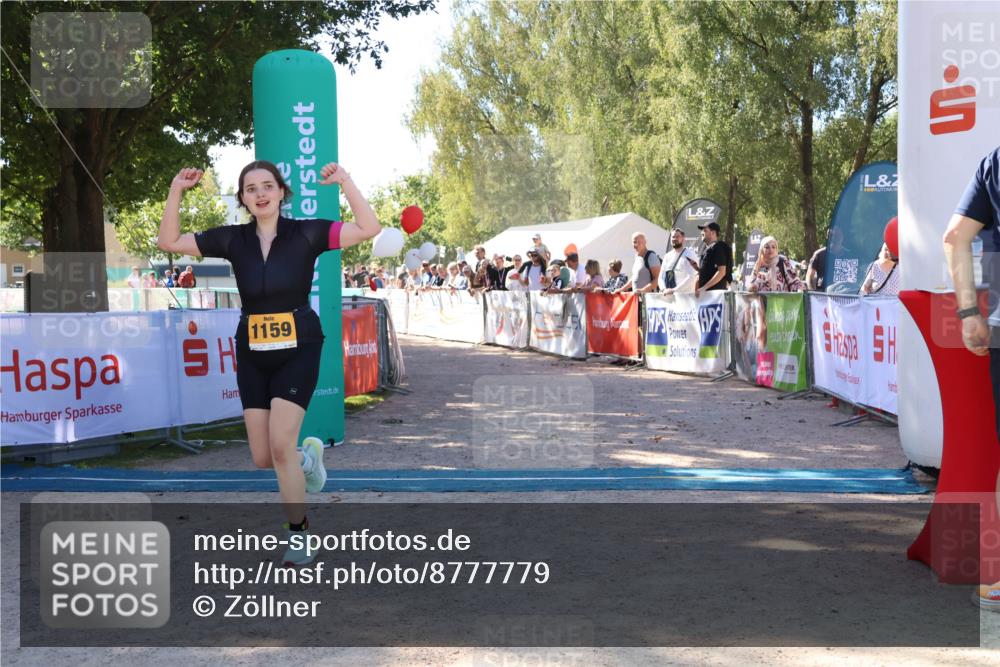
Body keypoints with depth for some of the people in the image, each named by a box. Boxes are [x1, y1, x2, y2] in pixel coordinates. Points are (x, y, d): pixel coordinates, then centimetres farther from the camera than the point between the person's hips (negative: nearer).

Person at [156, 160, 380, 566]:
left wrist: (345, 182, -22)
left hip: (298, 349, -4)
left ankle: (299, 533, 3)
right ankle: (306, 458, 40)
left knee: (281, 444, -15)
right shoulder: (233, 239, 1)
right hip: (252, 353, 4)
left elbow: (368, 229, -15)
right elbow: (169, 242, 3)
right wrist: (176, 191, -7)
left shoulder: (305, 234, -7)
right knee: (263, 459, 5)